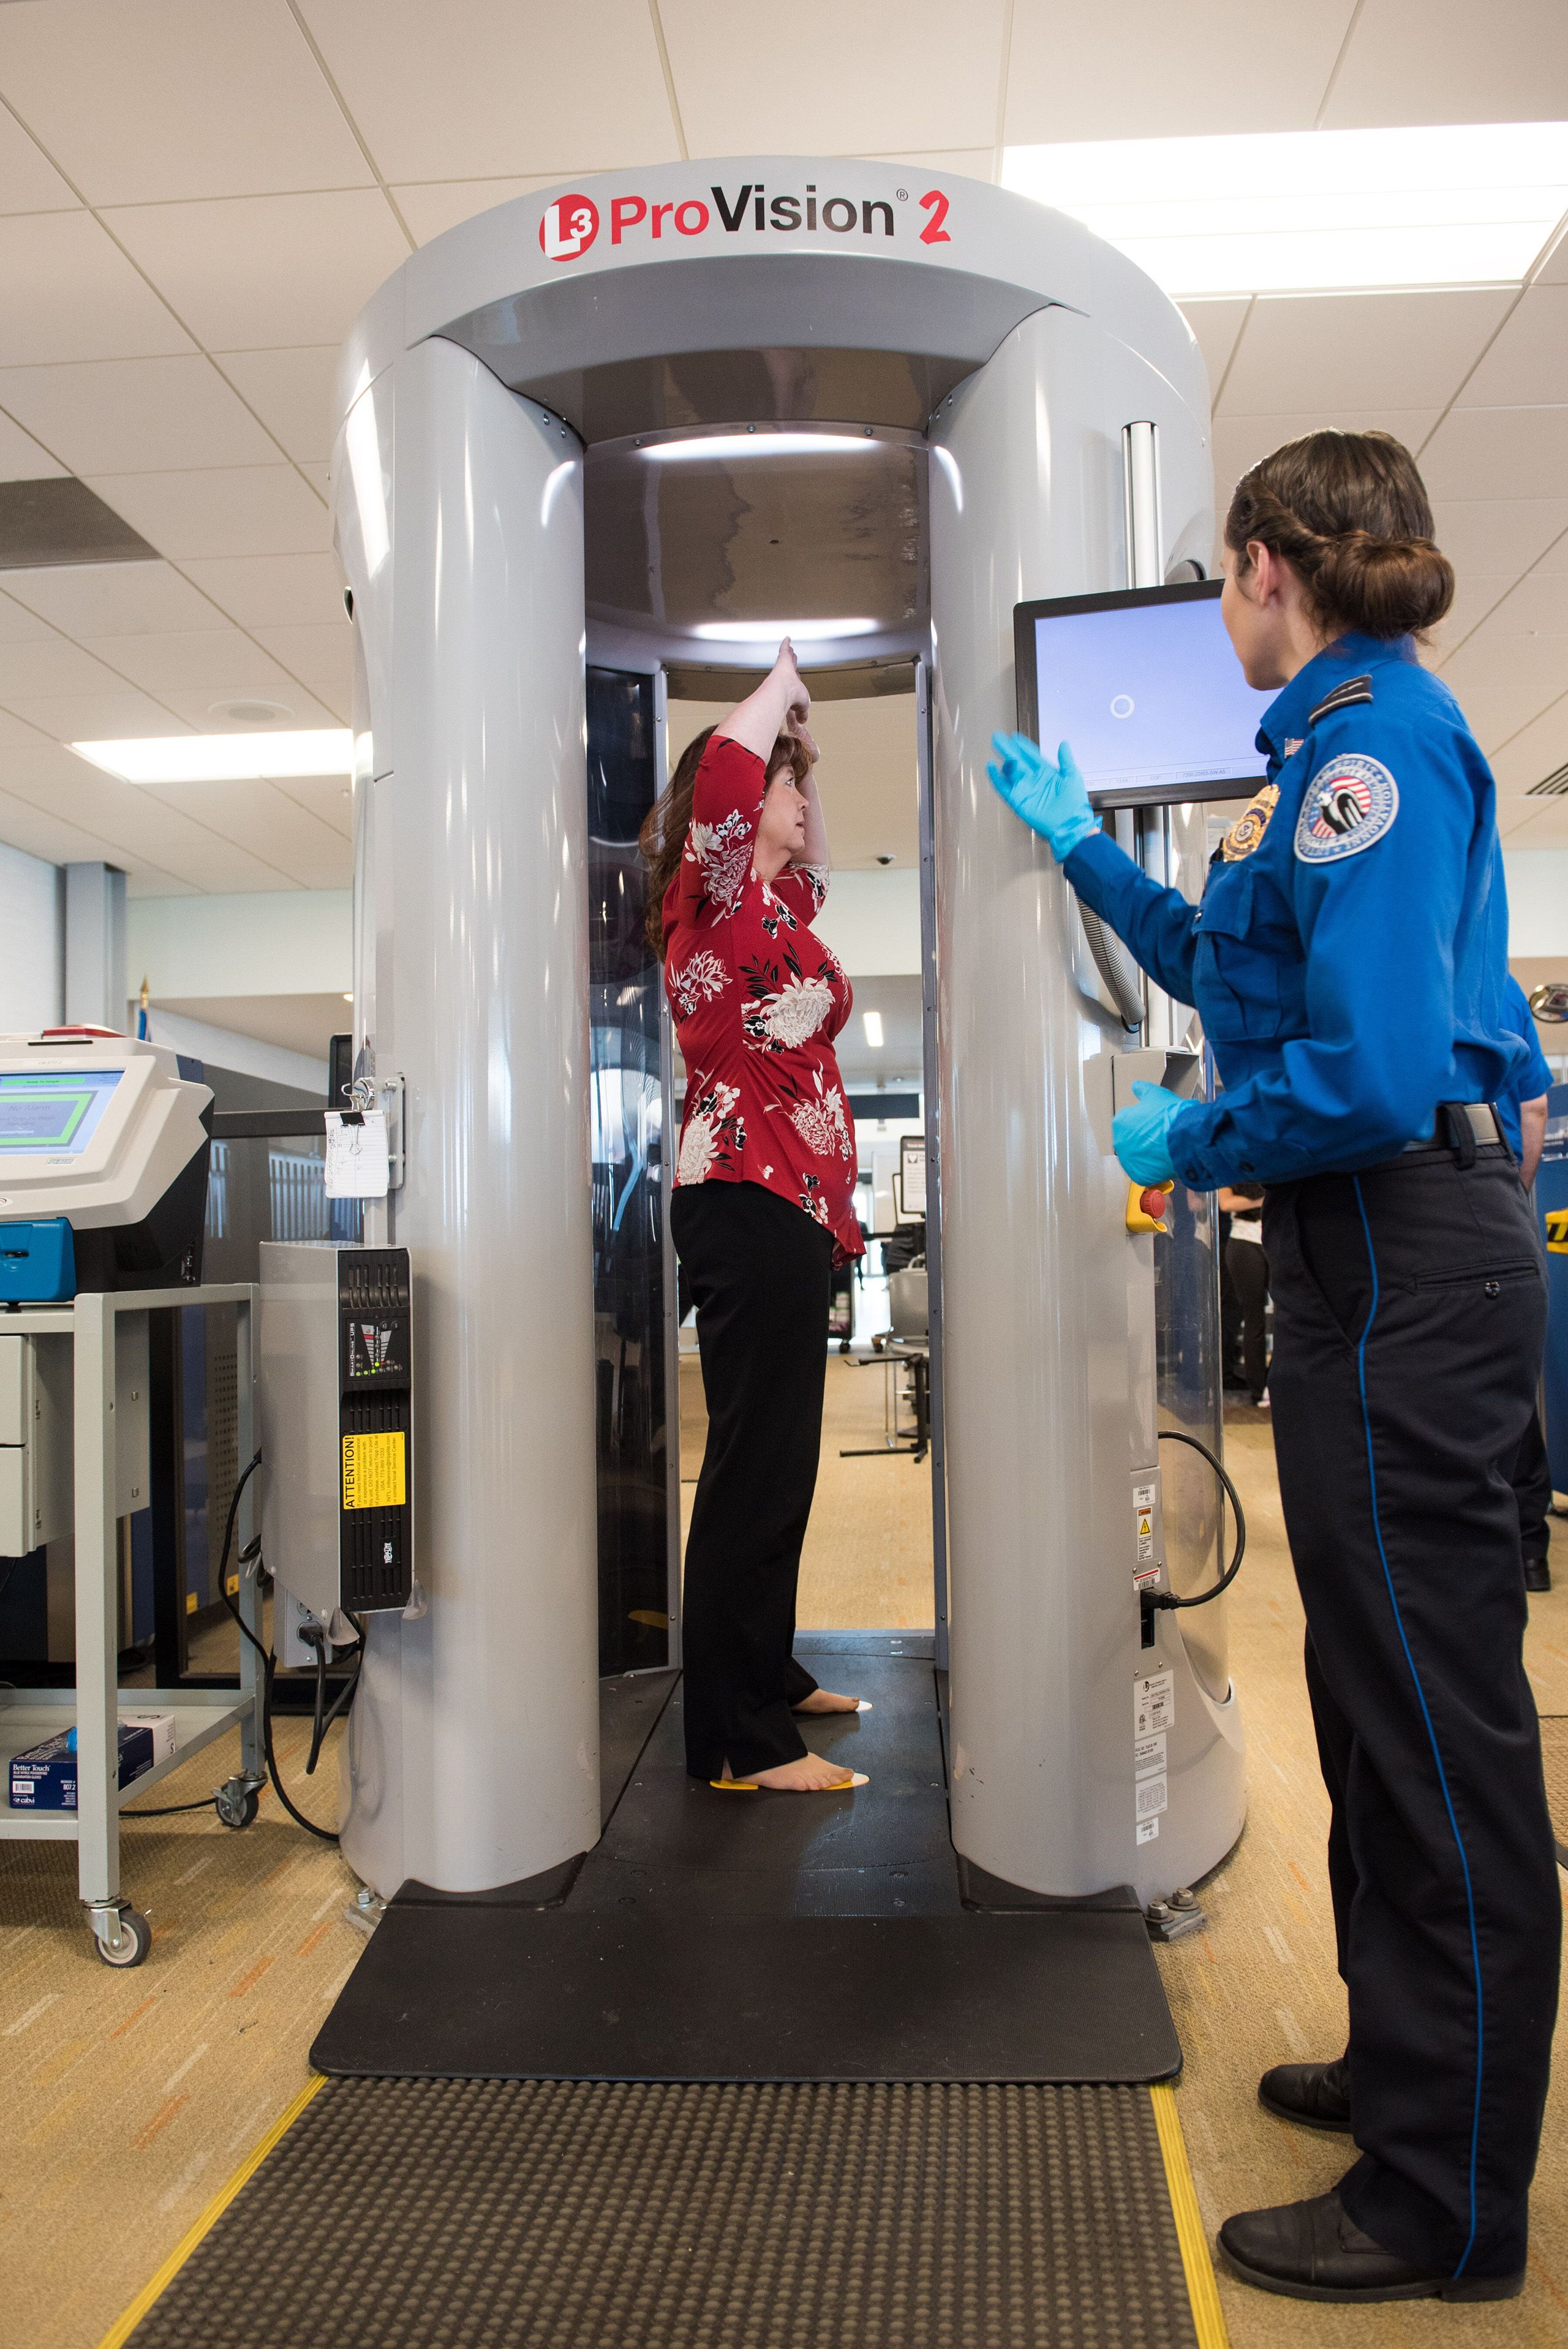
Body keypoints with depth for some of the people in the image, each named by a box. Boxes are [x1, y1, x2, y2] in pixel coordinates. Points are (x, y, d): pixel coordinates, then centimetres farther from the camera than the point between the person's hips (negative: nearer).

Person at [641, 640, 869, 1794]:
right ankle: (740, 1739, -3)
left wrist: (804, 741, 33)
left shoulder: (775, 902, 21)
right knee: (757, 1464, -9)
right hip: (749, 1200, -10)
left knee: (777, 1461, 15)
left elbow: (814, 851, 44)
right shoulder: (713, 893, -5)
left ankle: (763, 1674, 28)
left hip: (789, 1204, 10)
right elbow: (723, 768, -24)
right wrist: (782, 690, -5)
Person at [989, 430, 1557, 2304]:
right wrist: (1077, 844, 35)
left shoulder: (1373, 737, -14)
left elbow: (1375, 1068, -26)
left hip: (1403, 1266, -11)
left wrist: (1188, 1141, -9)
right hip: (1385, 1255, 11)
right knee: (1386, 1704, 19)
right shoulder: (1353, 741, 18)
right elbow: (1236, 975, 30)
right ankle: (1410, 2069, 38)